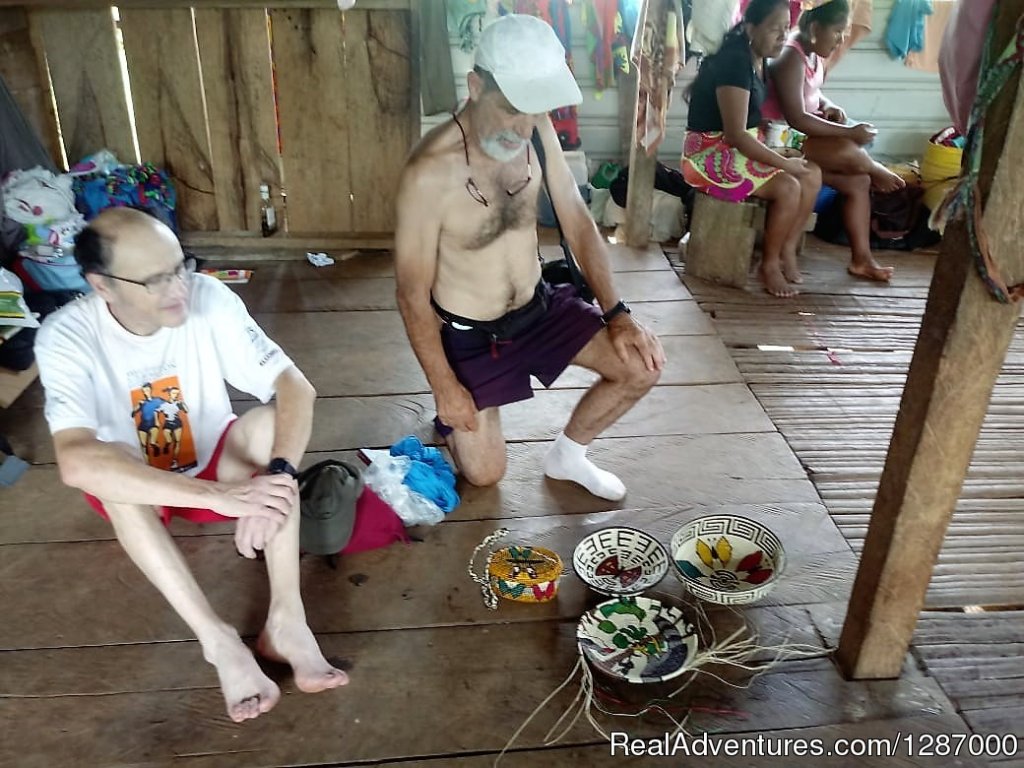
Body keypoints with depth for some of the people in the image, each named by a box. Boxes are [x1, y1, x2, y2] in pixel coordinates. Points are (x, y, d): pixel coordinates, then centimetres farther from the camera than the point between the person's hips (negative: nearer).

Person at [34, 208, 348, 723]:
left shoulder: (208, 298, -22)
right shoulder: (67, 337, -27)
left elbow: (296, 387, -26)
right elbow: (76, 463, -41)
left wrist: (277, 476, -45)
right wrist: (222, 496, -49)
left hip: (213, 464, 1)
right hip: (136, 492, -1)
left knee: (269, 422, -29)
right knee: (110, 471, -35)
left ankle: (286, 619, -33)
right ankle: (216, 638, -32)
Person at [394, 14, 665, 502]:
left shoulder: (536, 131, -11)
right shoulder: (430, 171, -29)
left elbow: (576, 220, -2)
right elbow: (412, 291, -20)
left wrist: (616, 313, -9)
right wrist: (444, 385, -15)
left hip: (540, 306, 5)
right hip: (469, 334, -5)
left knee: (642, 365, -6)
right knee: (484, 474, 3)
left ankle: (567, 455, 18)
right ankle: (455, 418, 37)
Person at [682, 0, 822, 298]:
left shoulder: (757, 60, 9)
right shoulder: (734, 61, -20)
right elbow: (736, 134, -25)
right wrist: (783, 163, -19)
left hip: (742, 147, 9)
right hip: (712, 153, -9)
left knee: (812, 175, -2)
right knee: (788, 188, -23)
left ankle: (788, 250, 5)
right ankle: (769, 264, -5)